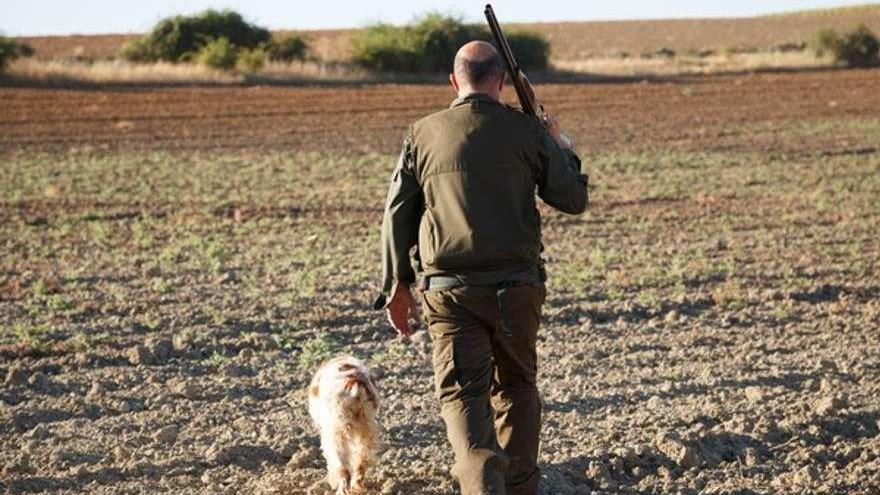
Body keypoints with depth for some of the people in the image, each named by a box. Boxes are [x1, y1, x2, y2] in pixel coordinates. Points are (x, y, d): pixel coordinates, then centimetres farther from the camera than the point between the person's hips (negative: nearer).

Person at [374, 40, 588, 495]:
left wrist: (397, 284, 14)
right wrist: (560, 145, 24)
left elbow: (397, 214, 5)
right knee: (516, 387, 18)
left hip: (449, 288, -1)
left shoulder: (423, 134, 2)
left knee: (462, 393, -2)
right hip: (517, 286, 1)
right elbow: (574, 200, 7)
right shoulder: (527, 130, 0)